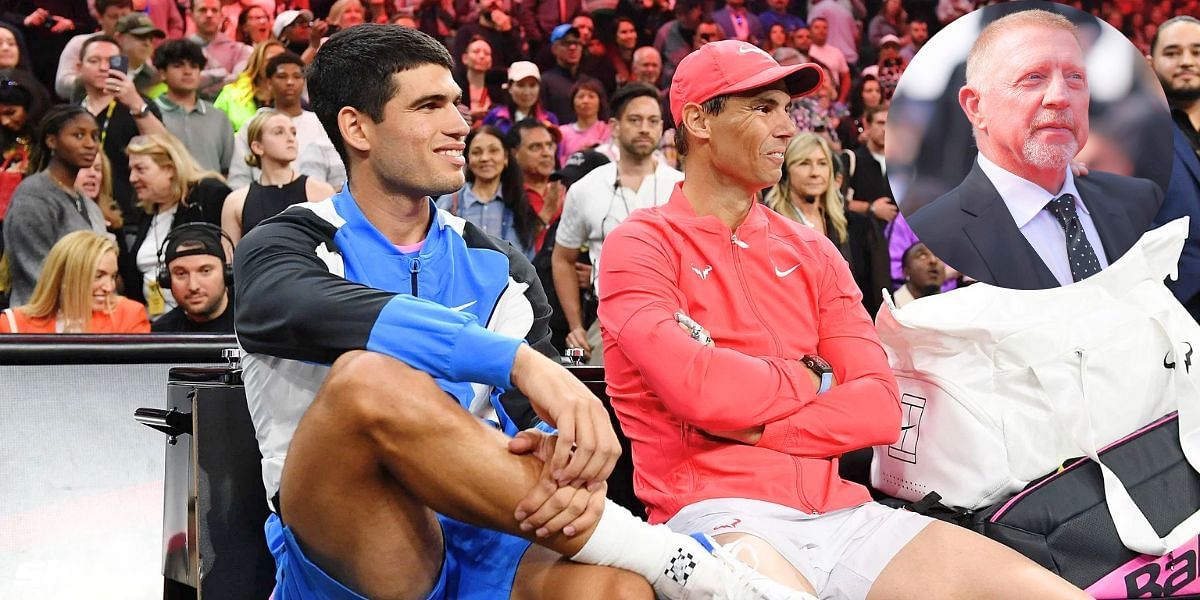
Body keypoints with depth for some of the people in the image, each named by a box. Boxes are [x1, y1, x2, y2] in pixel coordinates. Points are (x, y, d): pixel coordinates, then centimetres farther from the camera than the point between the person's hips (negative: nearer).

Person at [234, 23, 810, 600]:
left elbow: (540, 414, 5)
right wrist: (519, 358, -36)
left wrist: (573, 461, -21)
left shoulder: (494, 267, 16)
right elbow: (324, 315, -23)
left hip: (476, 547, 1)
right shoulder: (284, 247, 2)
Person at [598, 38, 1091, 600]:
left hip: (839, 510, 5)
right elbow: (696, 387, -15)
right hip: (719, 515, -5)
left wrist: (754, 424, -9)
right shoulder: (642, 244, 2)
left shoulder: (811, 252, 17)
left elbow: (878, 406, 5)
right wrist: (807, 380, 2)